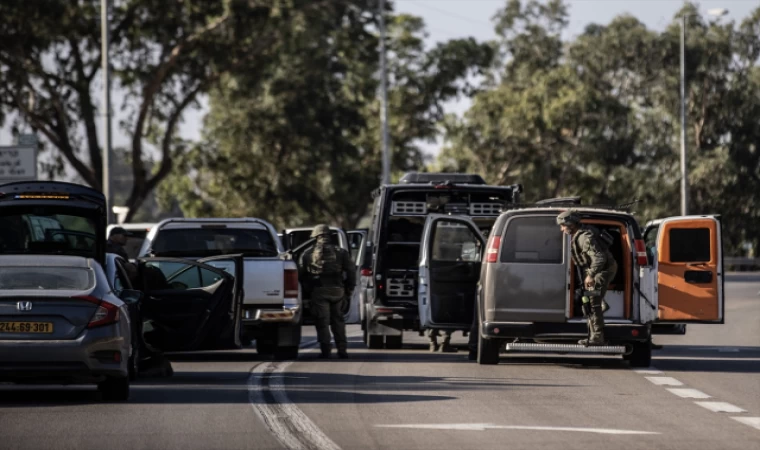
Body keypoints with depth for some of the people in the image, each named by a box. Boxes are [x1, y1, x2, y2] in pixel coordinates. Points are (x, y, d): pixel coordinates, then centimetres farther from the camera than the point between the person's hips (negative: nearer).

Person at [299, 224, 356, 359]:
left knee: (322, 322, 2)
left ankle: (325, 350, -5)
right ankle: (342, 350, 9)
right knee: (338, 320, 12)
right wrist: (349, 289, 8)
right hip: (337, 290, 2)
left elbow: (300, 273, 10)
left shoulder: (308, 253, 6)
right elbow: (351, 271, 1)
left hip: (319, 292, -2)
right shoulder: (341, 252, 6)